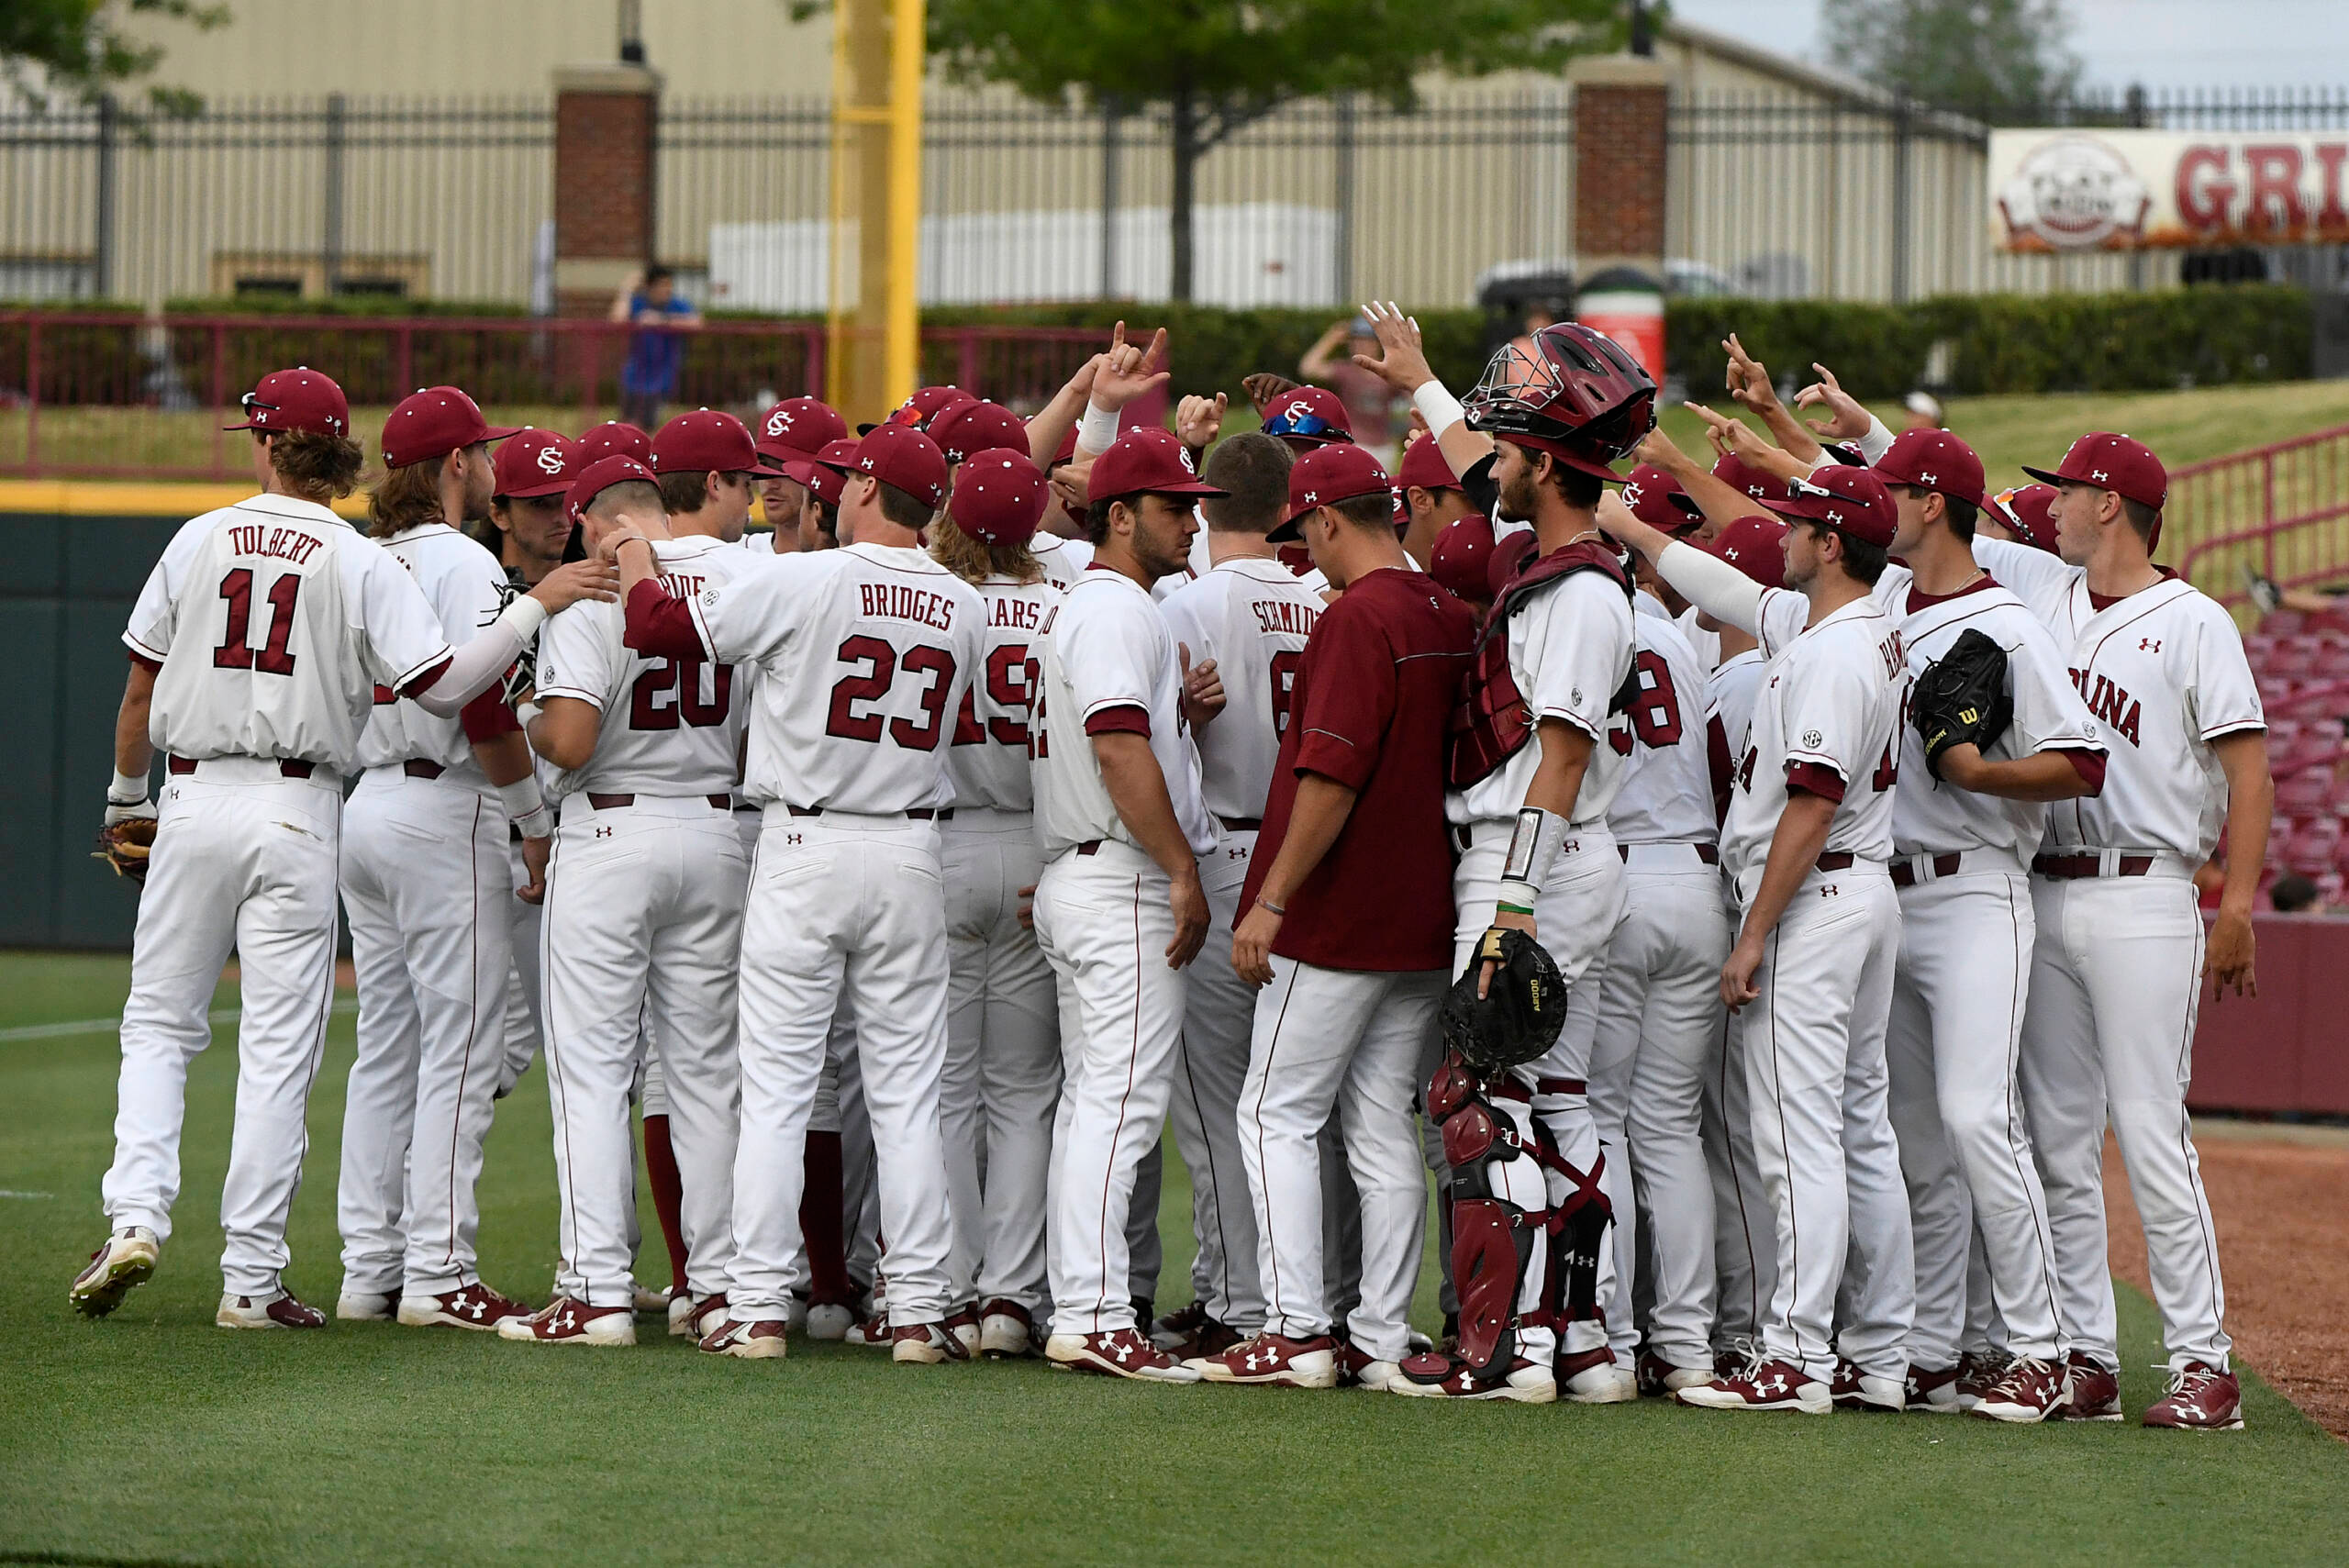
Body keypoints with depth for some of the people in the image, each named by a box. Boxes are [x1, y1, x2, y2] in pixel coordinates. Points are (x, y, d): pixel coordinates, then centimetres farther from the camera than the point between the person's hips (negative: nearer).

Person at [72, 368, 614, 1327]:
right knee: (278, 1047, 1)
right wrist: (537, 605, -9)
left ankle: (136, 1219, -5)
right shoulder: (360, 565, -4)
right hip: (297, 815, -2)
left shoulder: (199, 541, 4)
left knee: (160, 1021, 13)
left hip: (193, 803, 2)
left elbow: (141, 686, 9)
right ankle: (251, 1278, 0)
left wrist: (126, 796, 23)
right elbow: (444, 687, -14)